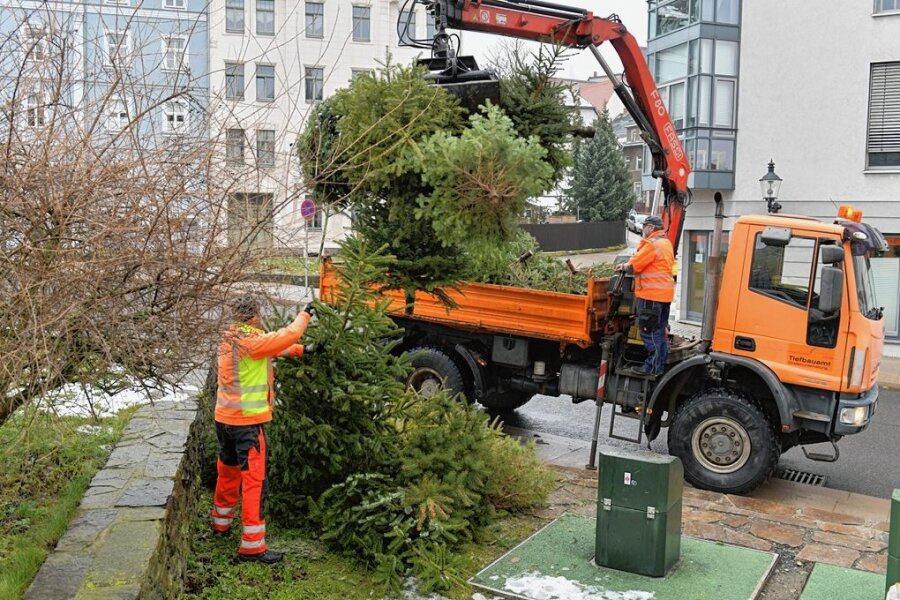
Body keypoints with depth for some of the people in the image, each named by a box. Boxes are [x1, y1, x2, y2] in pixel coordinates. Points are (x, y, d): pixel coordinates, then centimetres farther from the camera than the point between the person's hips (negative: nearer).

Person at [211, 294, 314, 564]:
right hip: (247, 421, -9)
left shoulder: (228, 338, 7)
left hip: (224, 418, 9)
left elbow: (272, 346, 16)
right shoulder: (251, 340, -19)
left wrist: (300, 349, 19)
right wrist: (305, 313, 0)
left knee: (228, 471, 24)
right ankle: (252, 546, -2)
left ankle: (221, 522, 42)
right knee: (254, 479, -5)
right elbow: (287, 336, -17)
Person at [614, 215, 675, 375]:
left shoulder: (652, 244, -14)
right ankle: (660, 366, 20)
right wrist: (627, 265, 15)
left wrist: (624, 266, 7)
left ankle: (652, 367, -2)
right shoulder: (666, 243, 17)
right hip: (664, 294, 10)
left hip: (651, 294, -10)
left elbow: (634, 265, -14)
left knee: (649, 331, -4)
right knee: (660, 331, 13)